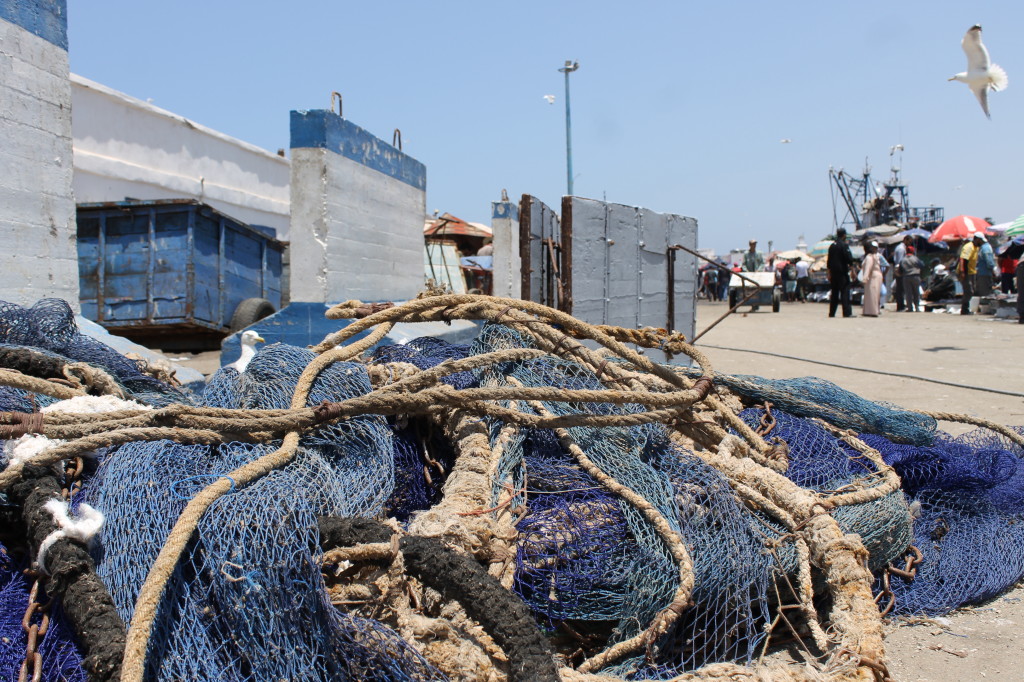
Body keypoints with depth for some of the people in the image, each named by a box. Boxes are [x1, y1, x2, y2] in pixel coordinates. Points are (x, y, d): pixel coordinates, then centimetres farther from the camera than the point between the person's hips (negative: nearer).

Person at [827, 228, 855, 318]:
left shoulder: (832, 246, 13)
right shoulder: (844, 245, -9)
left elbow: (829, 261, 16)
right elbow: (849, 259, -15)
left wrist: (829, 274, 21)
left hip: (833, 273, 7)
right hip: (842, 272, -7)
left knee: (834, 293, 11)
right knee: (845, 292, -8)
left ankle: (831, 313, 12)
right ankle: (847, 313, -13)